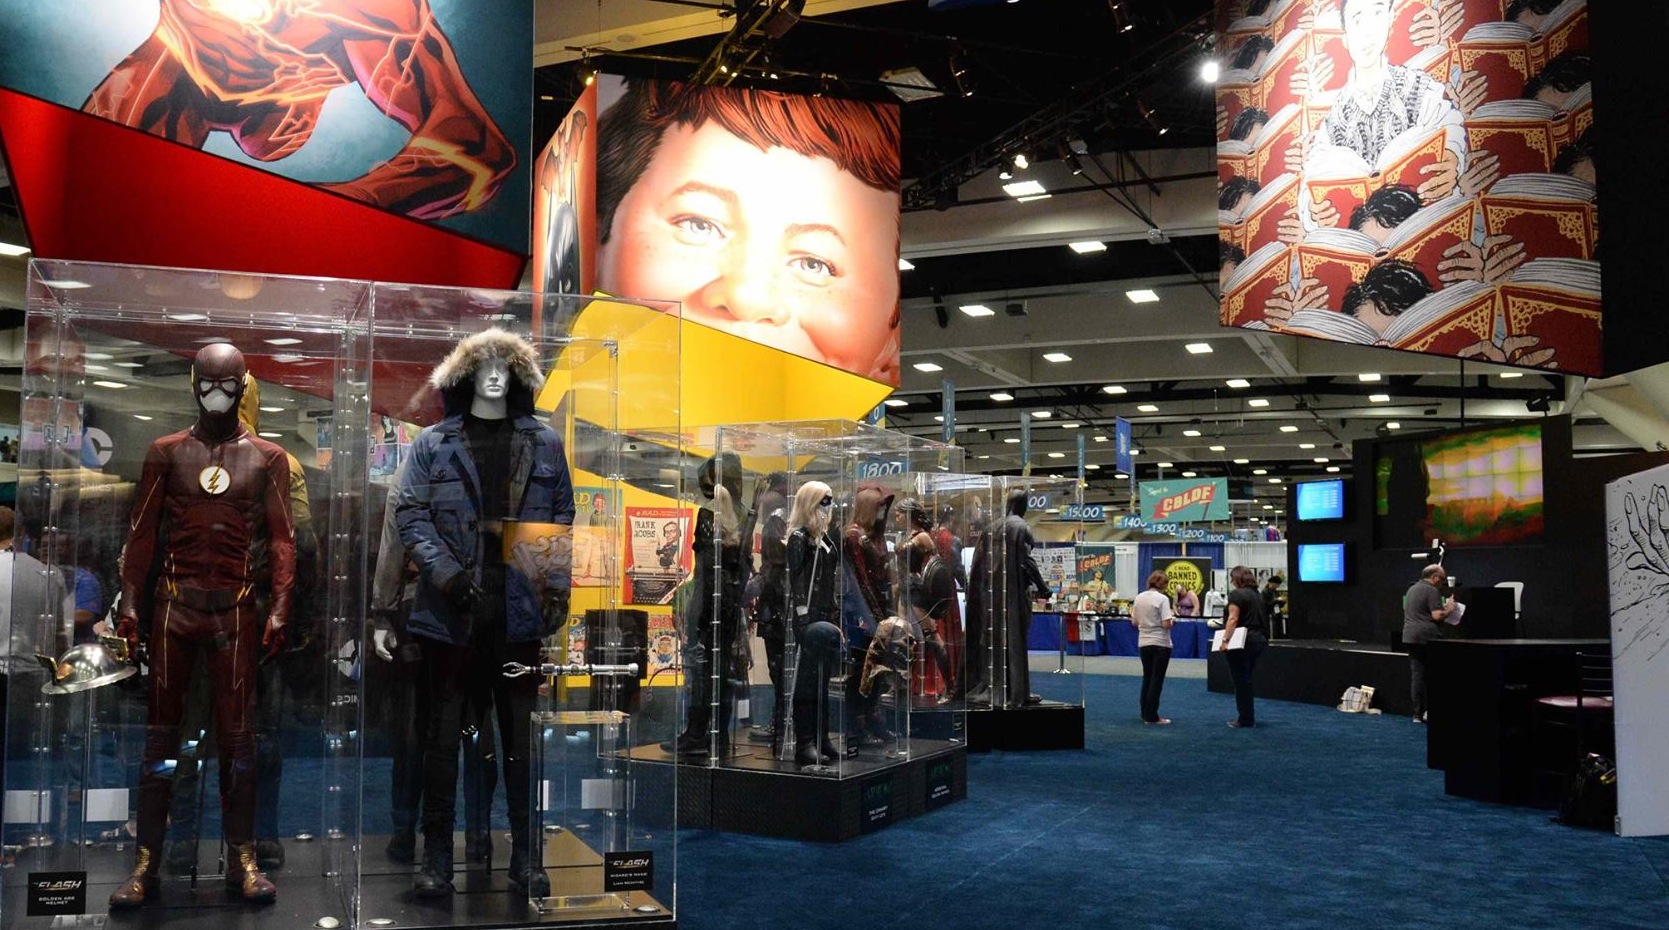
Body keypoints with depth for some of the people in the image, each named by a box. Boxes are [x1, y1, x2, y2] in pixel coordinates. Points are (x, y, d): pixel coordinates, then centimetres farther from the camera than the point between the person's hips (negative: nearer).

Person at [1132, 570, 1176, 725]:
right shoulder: (1162, 599, -14)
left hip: (1143, 643, 6)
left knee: (1147, 679, 17)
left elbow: (1135, 622, 8)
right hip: (1160, 644, -6)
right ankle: (1152, 716, 3)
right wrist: (1172, 619, 1)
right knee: (1157, 680, 1)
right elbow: (1166, 624, -19)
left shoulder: (1139, 598, 4)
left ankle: (1145, 714, 21)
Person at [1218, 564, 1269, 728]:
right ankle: (1250, 716, 18)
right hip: (1258, 640, 8)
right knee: (1246, 679, 15)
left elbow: (1233, 619, -19)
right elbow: (1257, 617, 17)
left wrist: (1225, 640, -23)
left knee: (1241, 680, -1)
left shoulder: (1237, 594, -11)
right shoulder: (1256, 595, 15)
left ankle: (1246, 719, 3)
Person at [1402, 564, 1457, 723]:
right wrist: (1449, 609, 2)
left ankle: (1418, 714, 8)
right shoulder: (1432, 591, -9)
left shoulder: (1412, 589, 19)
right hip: (1427, 637, -8)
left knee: (1416, 675, 7)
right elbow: (1437, 616, -18)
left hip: (1410, 636, 8)